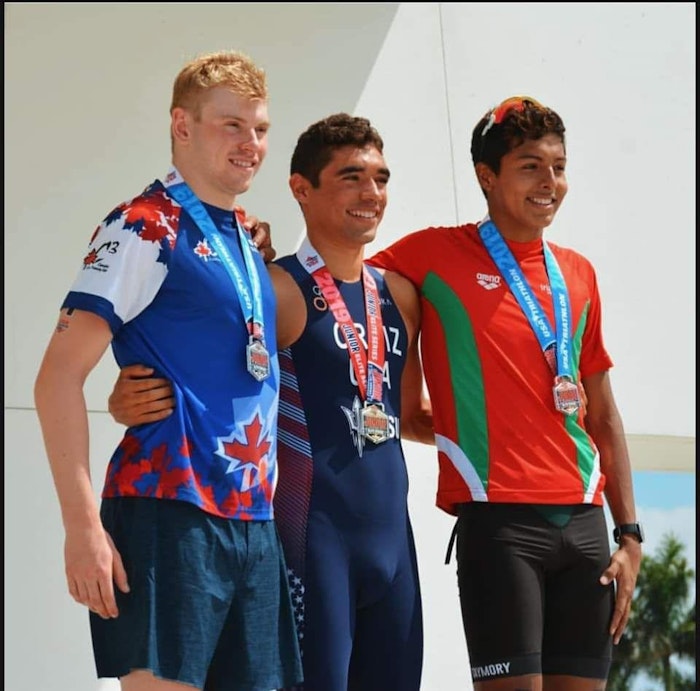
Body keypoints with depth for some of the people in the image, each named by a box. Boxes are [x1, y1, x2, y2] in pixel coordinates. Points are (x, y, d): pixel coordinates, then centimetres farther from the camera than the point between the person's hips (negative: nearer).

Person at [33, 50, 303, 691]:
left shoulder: (245, 241, 18)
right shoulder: (146, 227, -6)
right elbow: (59, 376, -12)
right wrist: (83, 526, -19)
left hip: (253, 520, 8)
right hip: (170, 515, -8)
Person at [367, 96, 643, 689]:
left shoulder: (579, 275, 14)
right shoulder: (437, 255, 1)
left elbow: (603, 414, 17)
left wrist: (629, 534, 12)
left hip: (584, 521, 5)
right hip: (498, 517, -5)